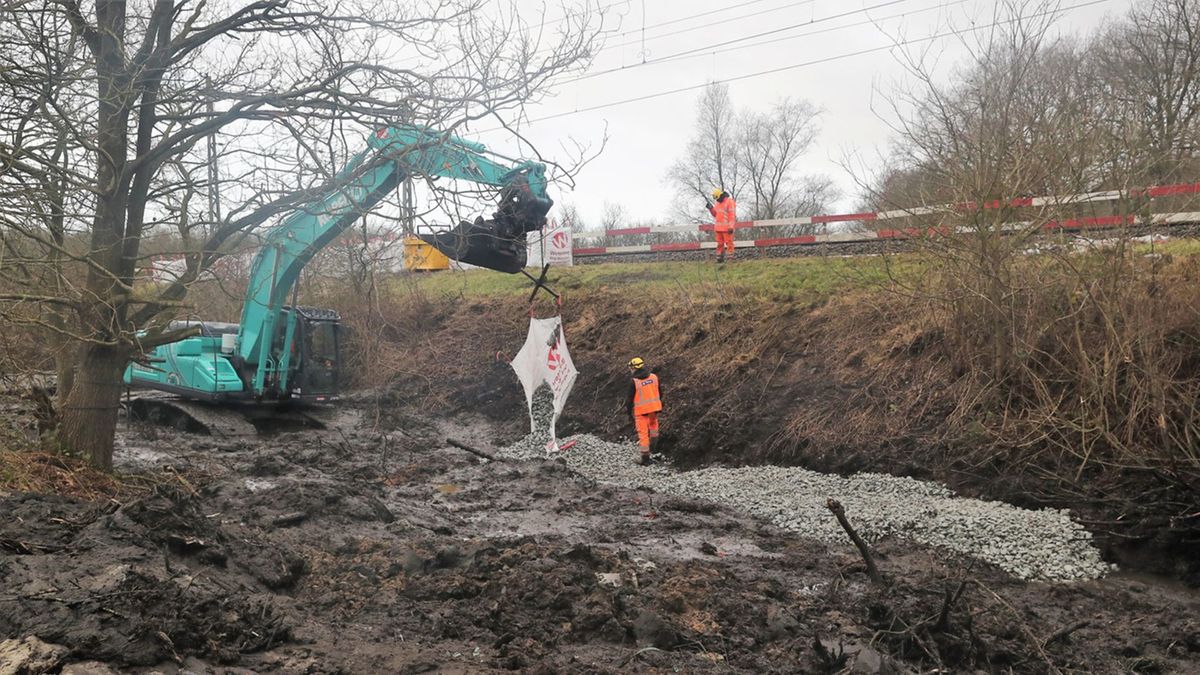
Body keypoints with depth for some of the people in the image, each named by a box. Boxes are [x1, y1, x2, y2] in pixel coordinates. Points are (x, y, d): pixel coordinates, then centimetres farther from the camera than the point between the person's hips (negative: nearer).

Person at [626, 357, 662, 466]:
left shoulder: (634, 382, -17)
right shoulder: (654, 377, -4)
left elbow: (630, 398, -10)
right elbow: (660, 392, 6)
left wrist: (628, 408, 7)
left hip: (641, 410, -4)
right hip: (654, 407, 4)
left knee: (643, 432, 6)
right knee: (653, 422, 34)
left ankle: (645, 457, 11)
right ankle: (653, 443, 38)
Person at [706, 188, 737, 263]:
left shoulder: (729, 201, -8)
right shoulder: (718, 203, 16)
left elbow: (732, 215, -13)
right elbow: (715, 214, 23)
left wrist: (731, 227, -19)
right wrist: (711, 208, 7)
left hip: (727, 228, -8)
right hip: (719, 227, 8)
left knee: (729, 242, -6)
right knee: (720, 243, 9)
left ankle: (731, 257, -5)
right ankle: (719, 258, 13)